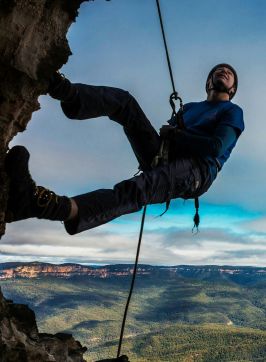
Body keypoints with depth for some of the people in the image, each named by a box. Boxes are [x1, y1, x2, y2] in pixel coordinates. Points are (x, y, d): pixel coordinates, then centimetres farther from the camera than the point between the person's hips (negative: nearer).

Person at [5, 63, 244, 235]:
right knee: (123, 100, -9)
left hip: (197, 171, -6)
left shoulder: (233, 111, 15)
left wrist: (173, 134, 2)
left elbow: (216, 147, -5)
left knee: (137, 188, -38)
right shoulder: (190, 107, 34)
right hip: (164, 157, 6)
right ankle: (68, 92, -40)